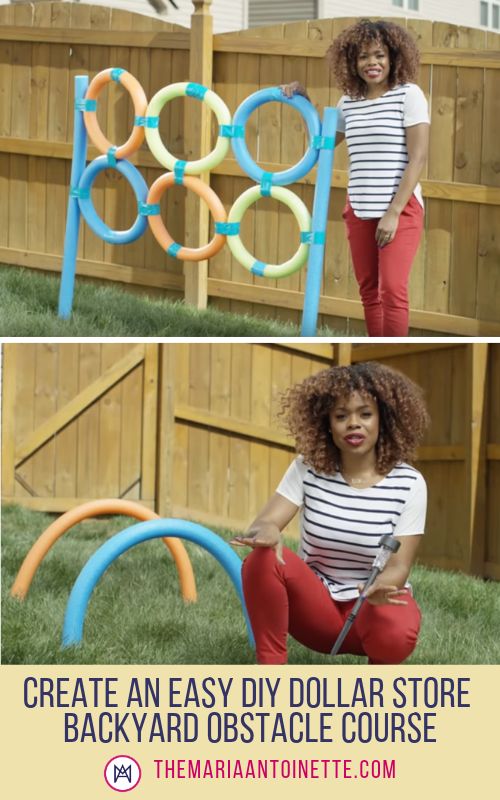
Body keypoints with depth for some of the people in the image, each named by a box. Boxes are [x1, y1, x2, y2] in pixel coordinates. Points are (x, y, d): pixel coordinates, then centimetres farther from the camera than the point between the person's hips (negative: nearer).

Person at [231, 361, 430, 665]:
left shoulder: (408, 484, -10)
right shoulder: (307, 469, -5)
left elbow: (399, 566, -14)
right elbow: (264, 523, -14)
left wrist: (378, 588, -39)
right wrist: (267, 532, -41)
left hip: (373, 605, -1)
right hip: (315, 600, 2)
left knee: (395, 636, -37)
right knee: (262, 559, -29)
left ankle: (379, 669, 1)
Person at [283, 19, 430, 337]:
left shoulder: (409, 94, -6)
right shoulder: (348, 102, 10)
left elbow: (418, 157, -11)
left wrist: (393, 212, -15)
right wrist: (304, 100, 14)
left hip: (401, 206, -6)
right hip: (359, 209, 6)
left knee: (393, 290, -15)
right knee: (368, 290, 7)